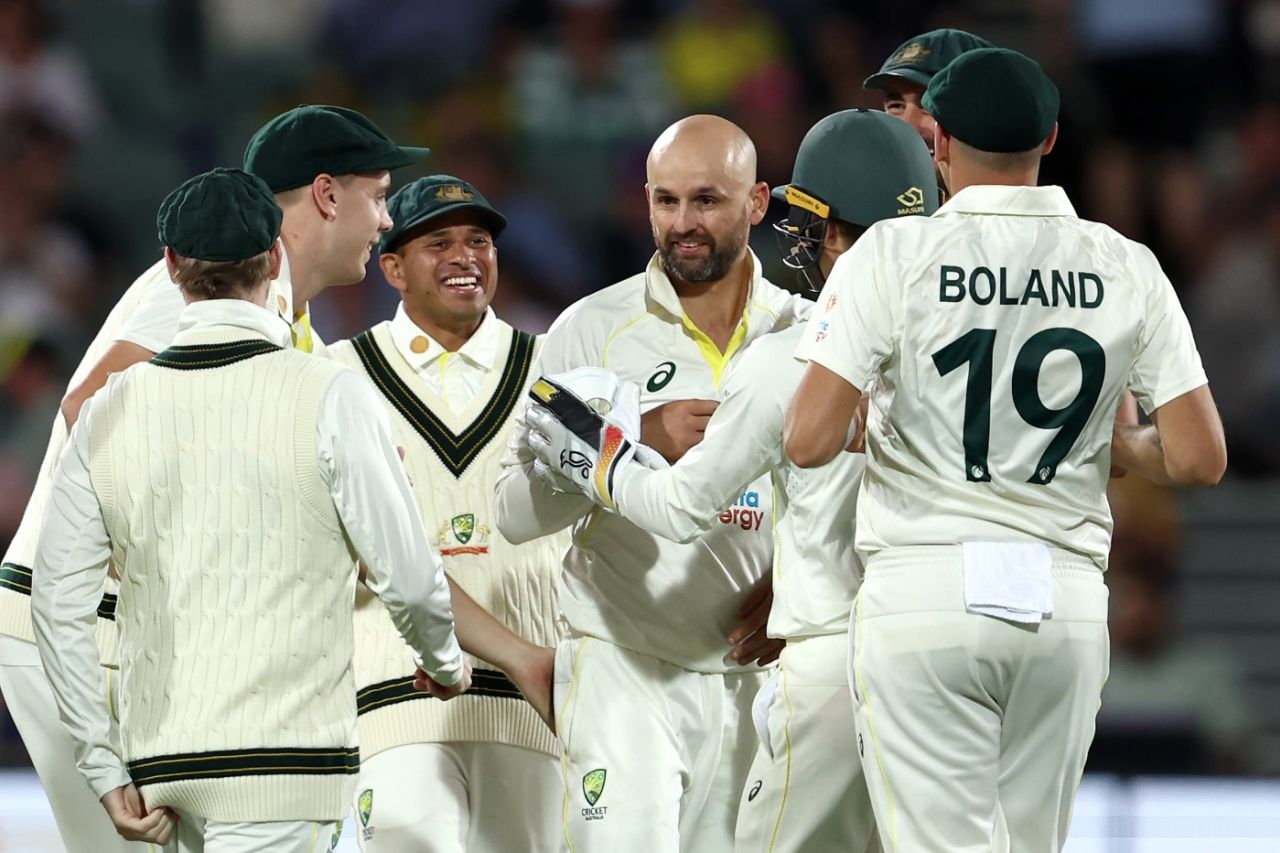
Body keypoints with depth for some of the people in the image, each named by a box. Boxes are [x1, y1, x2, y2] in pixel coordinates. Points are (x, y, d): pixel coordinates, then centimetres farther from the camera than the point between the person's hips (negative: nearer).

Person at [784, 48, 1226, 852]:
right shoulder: (1126, 270, 3)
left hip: (925, 594, -3)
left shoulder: (892, 256, -6)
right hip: (1065, 597, 3)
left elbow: (810, 442, -12)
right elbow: (1199, 459, 0)